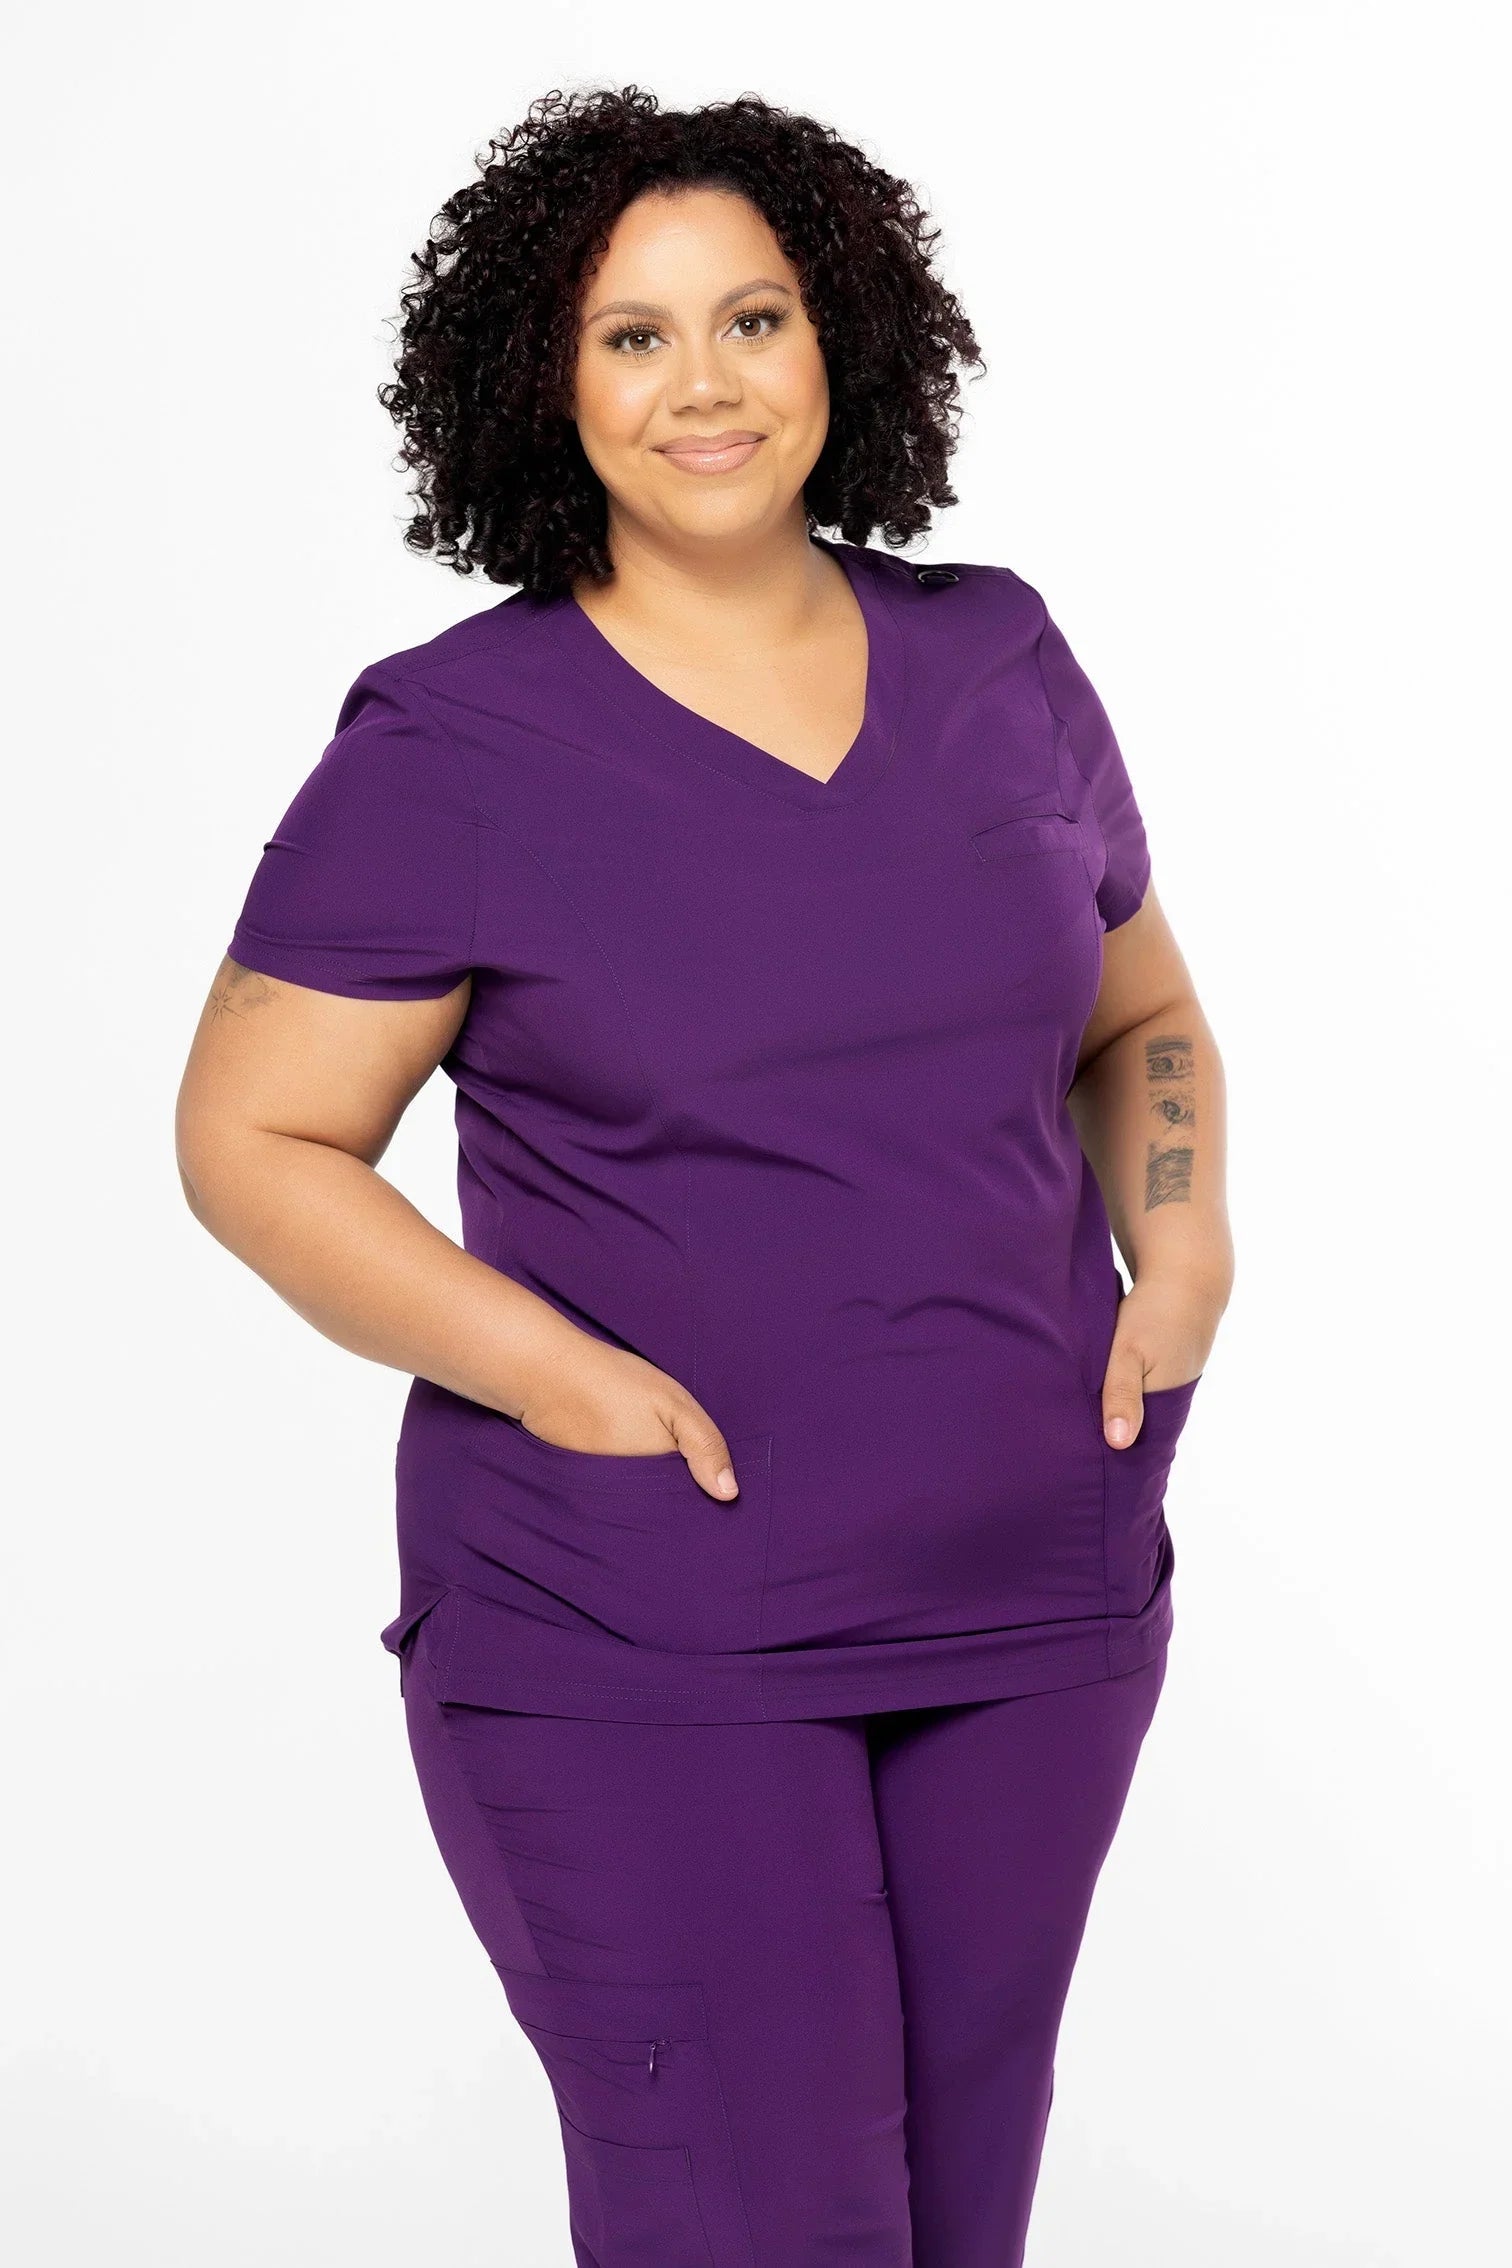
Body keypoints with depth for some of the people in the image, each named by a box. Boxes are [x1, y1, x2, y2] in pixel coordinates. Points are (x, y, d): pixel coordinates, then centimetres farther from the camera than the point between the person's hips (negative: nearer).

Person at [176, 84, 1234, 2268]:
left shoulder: (999, 660, 6)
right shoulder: (454, 742, -7)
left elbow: (1141, 1017, 19)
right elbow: (253, 1140, -6)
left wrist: (1184, 1242, -1)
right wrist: (577, 1384, -16)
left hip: (1034, 1605, 5)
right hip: (638, 1638, -4)